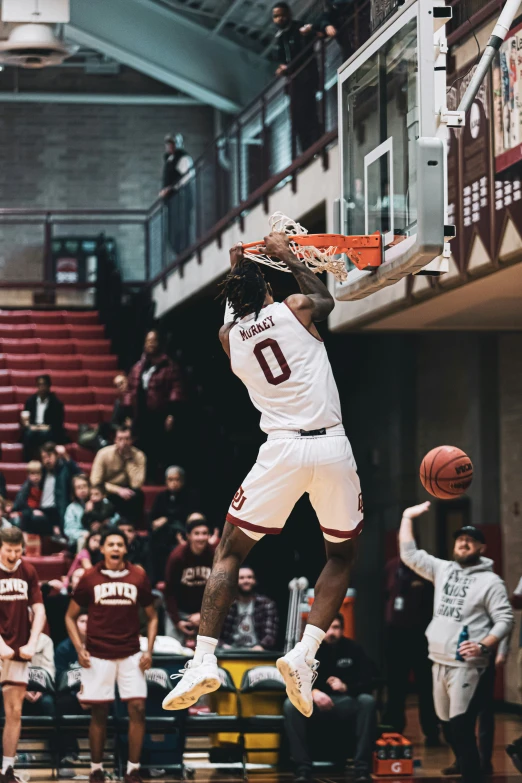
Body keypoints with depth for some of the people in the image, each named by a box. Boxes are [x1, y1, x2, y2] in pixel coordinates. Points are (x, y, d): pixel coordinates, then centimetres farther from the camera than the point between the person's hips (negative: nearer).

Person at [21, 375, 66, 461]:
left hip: (50, 432, -2)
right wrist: (30, 426, -11)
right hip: (33, 429, 2)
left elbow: (58, 423, 1)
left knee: (44, 434, -37)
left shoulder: (56, 403, 4)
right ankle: (27, 463, -33)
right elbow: (25, 420, 11)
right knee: (29, 434, -34)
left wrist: (48, 427, -16)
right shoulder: (30, 401, 12)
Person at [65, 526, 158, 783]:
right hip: (98, 655, -1)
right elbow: (70, 616, 7)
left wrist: (149, 650, 0)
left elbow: (151, 616, 11)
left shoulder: (138, 576, 2)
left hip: (130, 654, 1)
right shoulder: (90, 578, 0)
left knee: (138, 708, -7)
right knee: (99, 712, 1)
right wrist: (79, 649, -4)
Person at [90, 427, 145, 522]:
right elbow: (95, 482, -17)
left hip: (126, 490, 1)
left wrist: (129, 459, -23)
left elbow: (137, 484, -23)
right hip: (108, 490, -1)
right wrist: (118, 490, -27)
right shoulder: (104, 454, -14)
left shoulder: (139, 456, -12)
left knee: (137, 495, -32)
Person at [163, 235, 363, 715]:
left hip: (282, 448, 0)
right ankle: (305, 654, 0)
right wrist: (288, 257, 41)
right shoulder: (296, 309, 6)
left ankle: (204, 660, -4)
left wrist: (236, 272, 48)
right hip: (332, 446, 0)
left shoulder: (229, 336, 12)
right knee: (341, 556, 19)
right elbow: (326, 300, 32)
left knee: (230, 553, 12)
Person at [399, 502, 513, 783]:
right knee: (448, 727, 13)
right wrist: (408, 517, 10)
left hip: (467, 666, -7)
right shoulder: (443, 569, 12)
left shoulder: (490, 581, -5)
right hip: (439, 663, 7)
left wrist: (483, 646, -22)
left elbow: (505, 619, -9)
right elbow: (409, 554, 13)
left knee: (462, 730, -11)